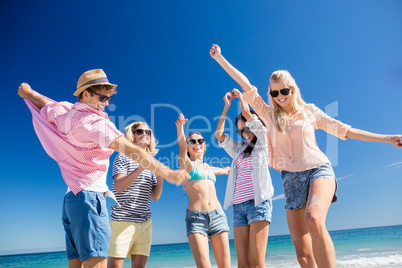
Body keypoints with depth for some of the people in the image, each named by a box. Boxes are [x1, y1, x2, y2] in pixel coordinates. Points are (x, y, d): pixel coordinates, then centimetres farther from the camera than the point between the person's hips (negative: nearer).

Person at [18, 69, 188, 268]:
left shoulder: (64, 112, 10)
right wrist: (166, 173, -26)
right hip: (89, 196, -9)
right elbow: (130, 150, -23)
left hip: (70, 197, 9)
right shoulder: (96, 123, -13)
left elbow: (44, 104, 32)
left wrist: (28, 92, 55)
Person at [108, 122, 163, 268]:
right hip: (123, 220, -5)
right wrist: (141, 167, -20)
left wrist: (160, 179, -5)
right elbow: (118, 187, -14)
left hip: (145, 222, 5)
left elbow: (155, 196, 13)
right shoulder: (123, 157, 1)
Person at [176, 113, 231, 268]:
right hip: (196, 216, -4)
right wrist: (180, 127, -29)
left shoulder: (209, 168, 23)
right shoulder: (187, 164, 8)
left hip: (217, 215, 5)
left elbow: (225, 170, 49)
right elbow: (181, 146, -14)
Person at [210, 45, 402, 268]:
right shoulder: (270, 115, 11)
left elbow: (345, 130, 12)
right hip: (291, 180, 2)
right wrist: (219, 58, 13)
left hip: (319, 170, -2)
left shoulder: (310, 111, 9)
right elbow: (246, 86, 10)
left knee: (314, 220, -35)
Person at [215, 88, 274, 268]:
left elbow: (246, 113, 2)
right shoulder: (238, 148, 24)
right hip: (238, 205, 5)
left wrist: (240, 95, 19)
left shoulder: (262, 141, 9)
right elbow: (218, 134, 17)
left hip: (257, 202, -5)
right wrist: (227, 106, 22)